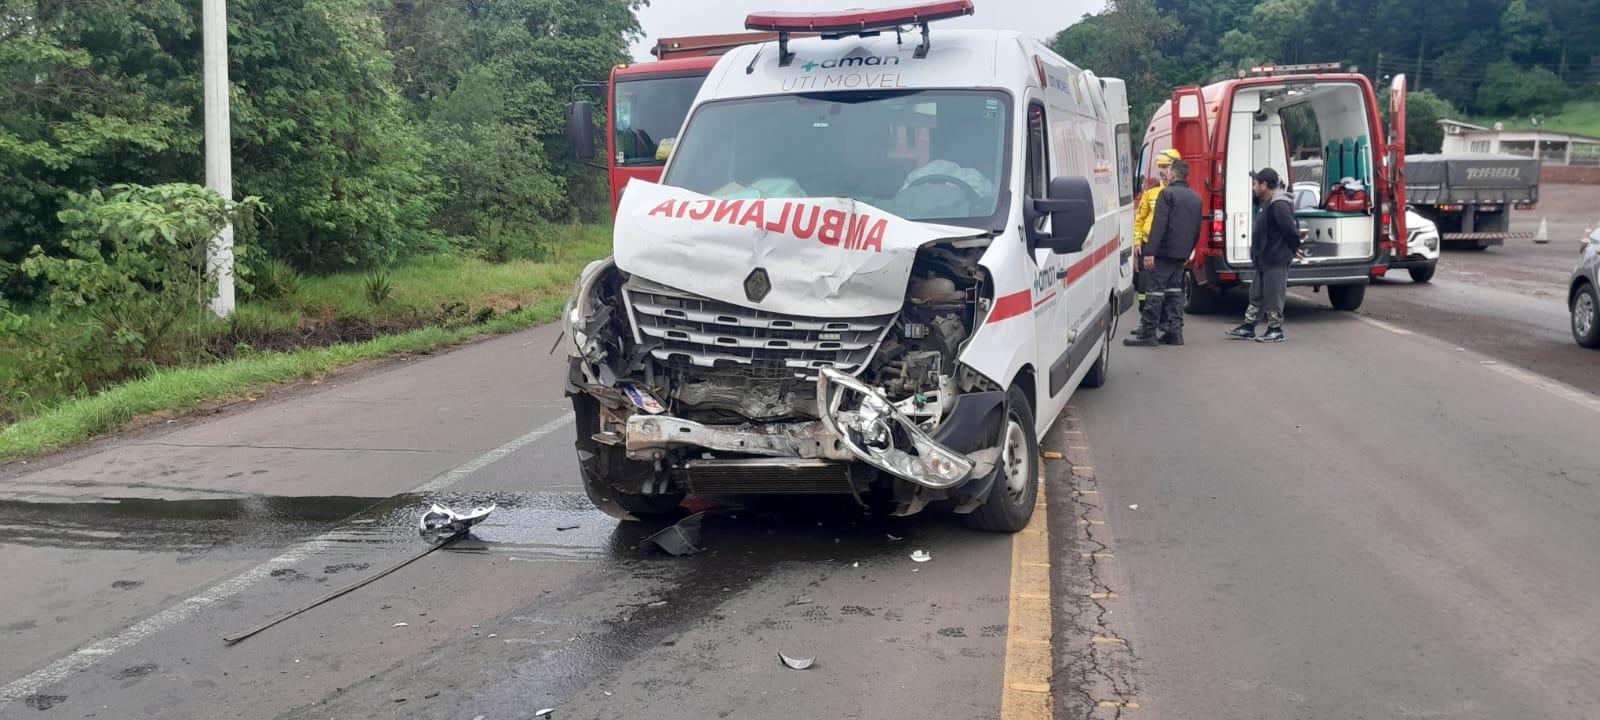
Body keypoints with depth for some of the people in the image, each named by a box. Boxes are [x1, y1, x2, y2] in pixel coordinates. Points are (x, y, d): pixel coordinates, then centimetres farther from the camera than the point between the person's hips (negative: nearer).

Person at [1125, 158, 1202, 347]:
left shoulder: (1167, 194, -10)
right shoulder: (1195, 198, 15)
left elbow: (1159, 224, -18)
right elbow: (1197, 229, 19)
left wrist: (1150, 251, -21)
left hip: (1164, 252, -8)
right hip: (1182, 254, 8)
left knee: (1155, 291, -7)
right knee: (1174, 290, 14)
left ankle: (1147, 333, -7)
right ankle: (1174, 331, 12)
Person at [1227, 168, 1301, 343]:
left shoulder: (1279, 205, -21)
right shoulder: (1268, 203, 13)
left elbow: (1291, 229, -23)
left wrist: (1293, 249, -11)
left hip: (1276, 261, -11)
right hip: (1264, 261, 11)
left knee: (1273, 297, -2)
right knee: (1256, 296, 16)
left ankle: (1276, 331, 7)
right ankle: (1248, 328, 23)